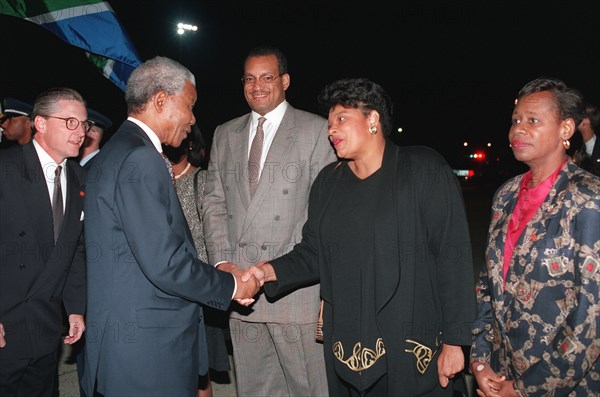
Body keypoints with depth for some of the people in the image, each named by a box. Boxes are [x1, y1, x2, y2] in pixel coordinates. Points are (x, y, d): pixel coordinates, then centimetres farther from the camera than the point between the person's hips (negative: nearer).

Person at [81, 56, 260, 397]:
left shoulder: (119, 151, 13)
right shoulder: (139, 159, -18)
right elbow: (163, 262, -23)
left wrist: (222, 274, 8)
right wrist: (231, 285, -9)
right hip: (147, 345, -10)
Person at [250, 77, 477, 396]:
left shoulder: (424, 170, -7)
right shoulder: (327, 182, 9)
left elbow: (453, 257, -10)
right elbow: (312, 254, 10)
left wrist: (454, 342, -12)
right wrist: (270, 270, -9)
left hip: (413, 348, -4)